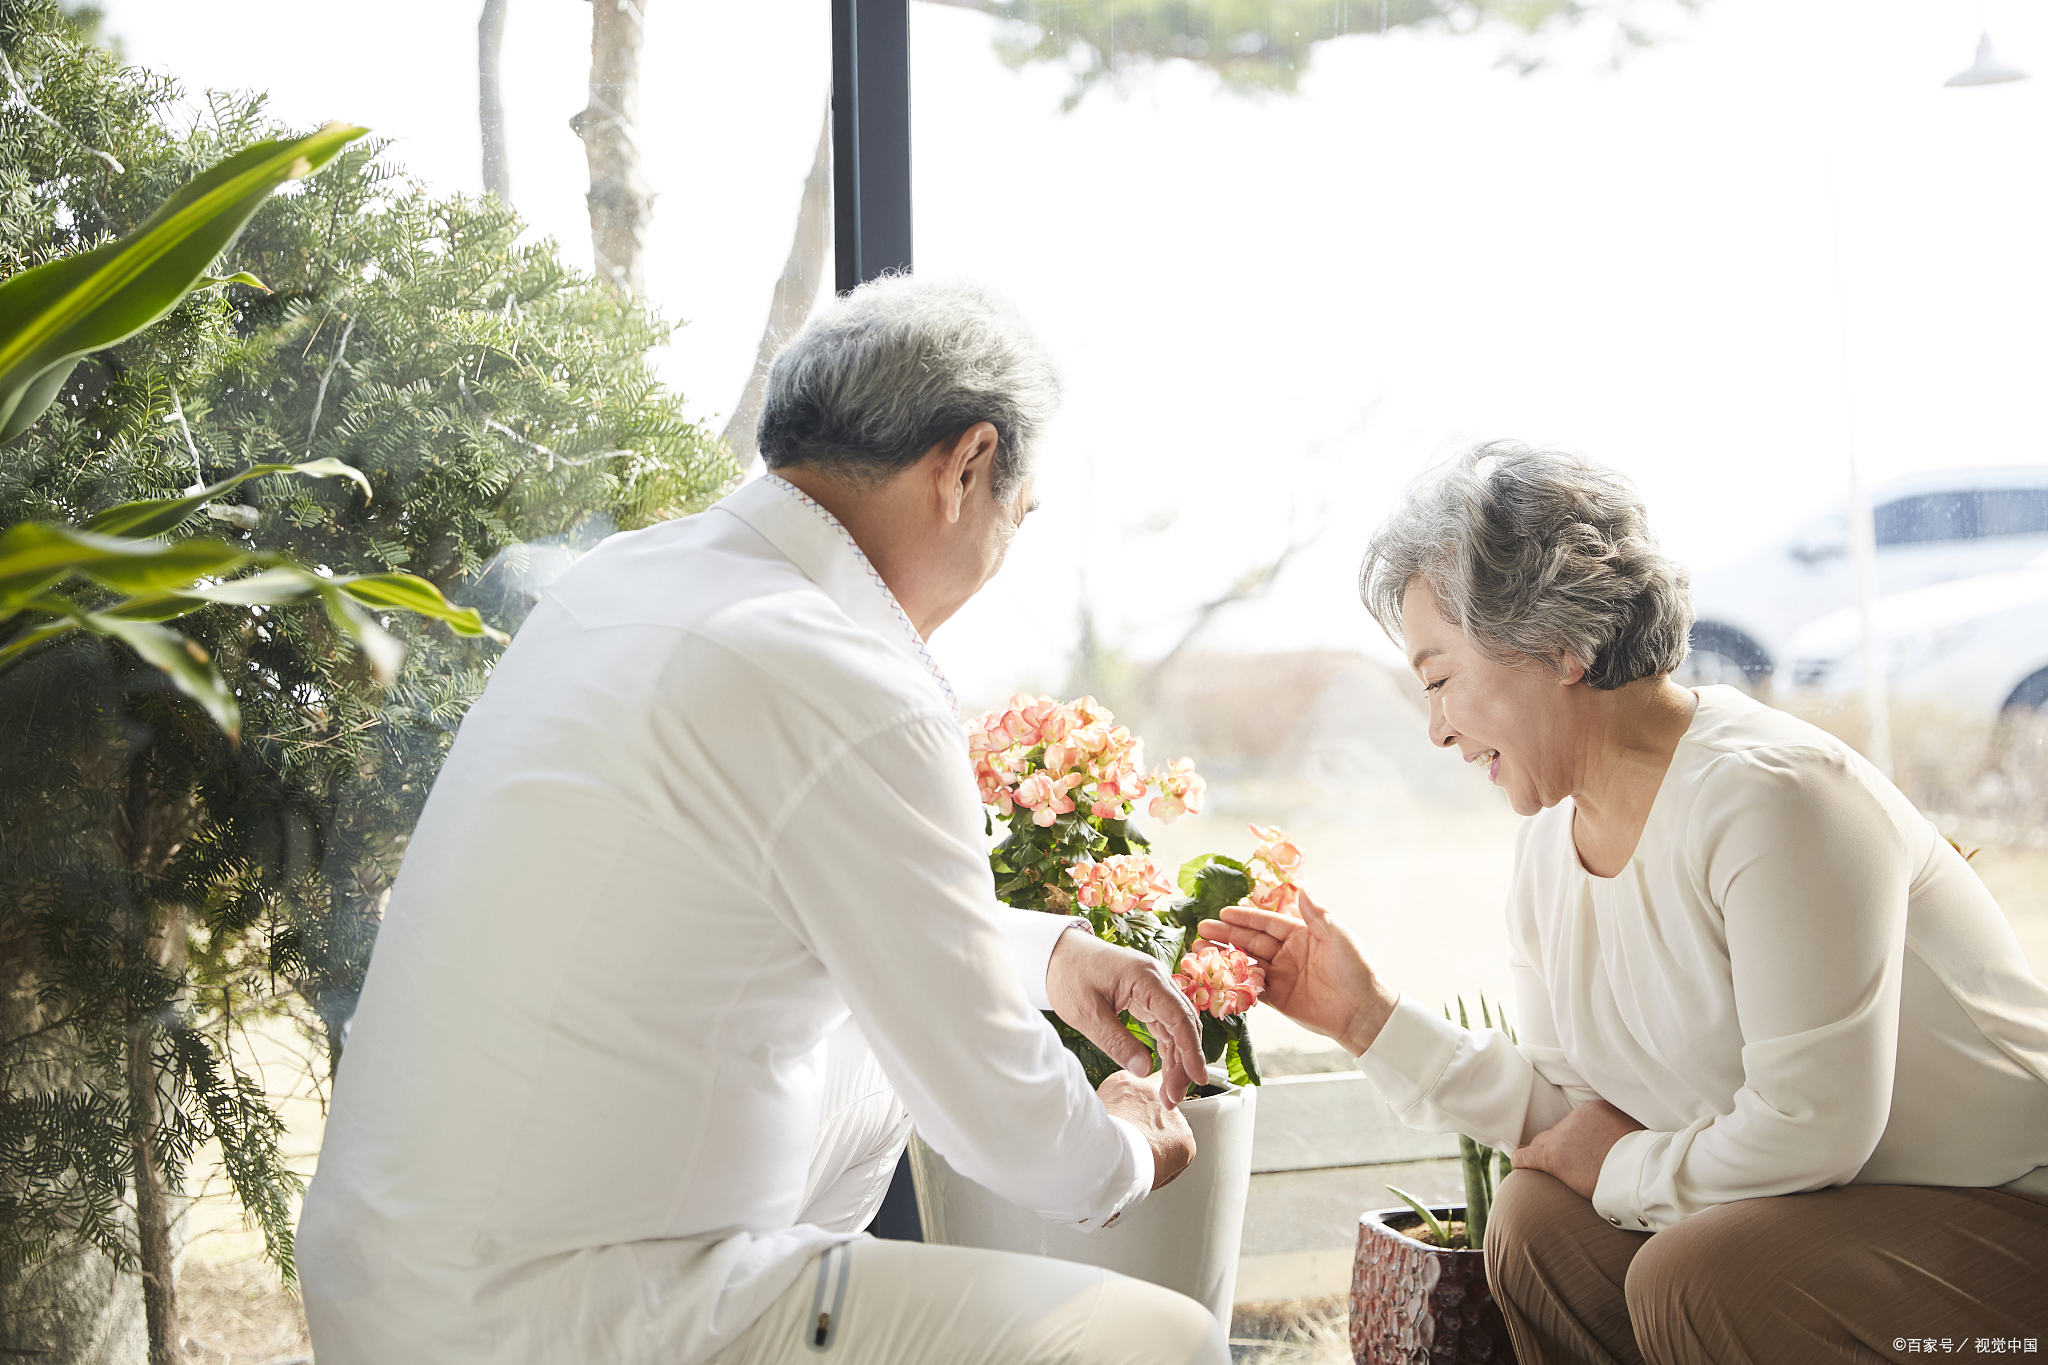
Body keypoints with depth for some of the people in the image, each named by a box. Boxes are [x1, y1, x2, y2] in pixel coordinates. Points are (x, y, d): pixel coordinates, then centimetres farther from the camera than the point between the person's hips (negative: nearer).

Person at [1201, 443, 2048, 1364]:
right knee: (1539, 1224, -8)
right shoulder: (1549, 843, 3)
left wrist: (1622, 1168, -10)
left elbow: (1805, 1132, -25)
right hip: (1807, 1200, 8)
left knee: (1690, 1282, -27)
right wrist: (1370, 1019, 0)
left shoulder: (1770, 796, -24)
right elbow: (1570, 1105, 6)